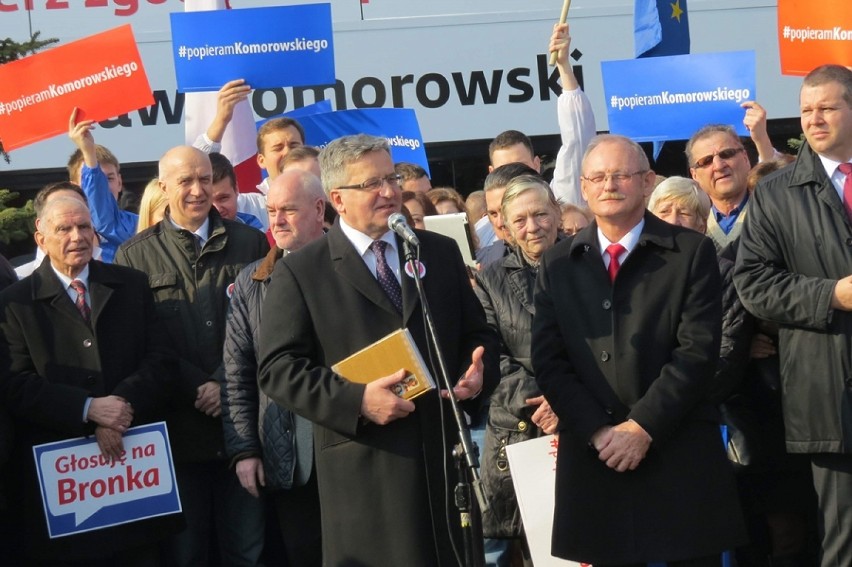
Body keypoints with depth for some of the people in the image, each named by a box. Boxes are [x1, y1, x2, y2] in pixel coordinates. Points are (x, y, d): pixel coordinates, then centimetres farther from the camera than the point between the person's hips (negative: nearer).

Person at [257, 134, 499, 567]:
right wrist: (356, 400, -19)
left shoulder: (441, 252, 12)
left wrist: (478, 372, -5)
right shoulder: (300, 272, -2)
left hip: (446, 453, 4)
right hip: (364, 467, -4)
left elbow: (477, 333, 18)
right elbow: (278, 368, -8)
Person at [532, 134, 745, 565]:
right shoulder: (557, 264, 11)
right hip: (593, 455, 2)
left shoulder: (692, 252, 3)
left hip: (681, 455, -2)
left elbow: (698, 350, -6)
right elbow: (548, 361, 4)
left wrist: (642, 426, -13)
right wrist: (598, 432, -9)